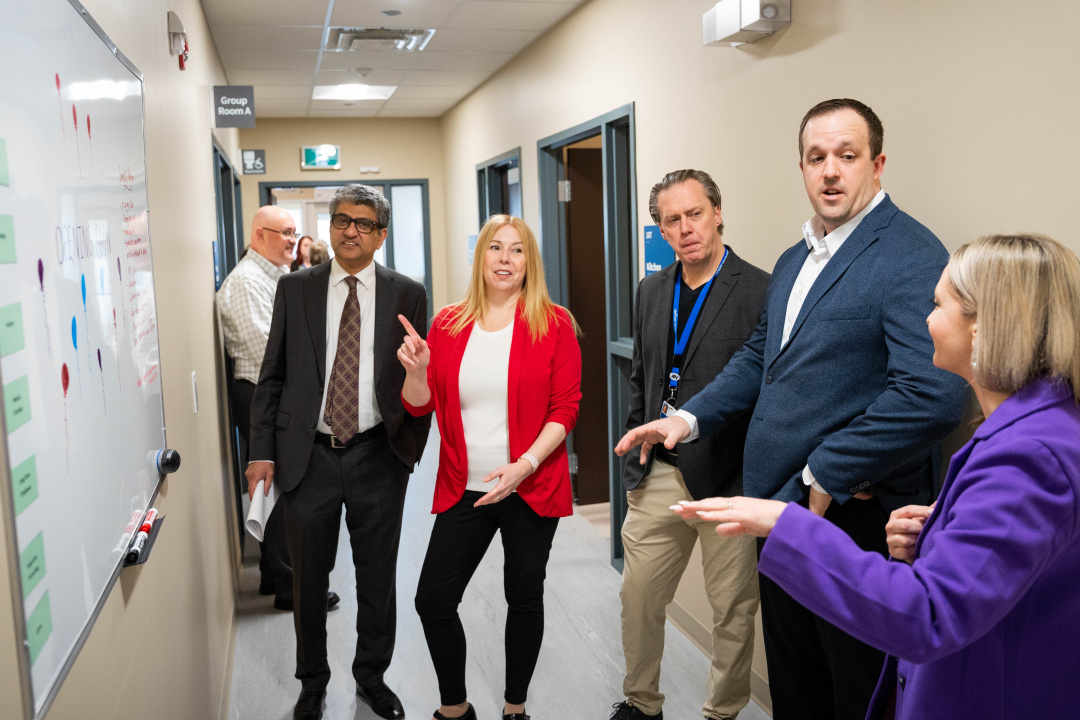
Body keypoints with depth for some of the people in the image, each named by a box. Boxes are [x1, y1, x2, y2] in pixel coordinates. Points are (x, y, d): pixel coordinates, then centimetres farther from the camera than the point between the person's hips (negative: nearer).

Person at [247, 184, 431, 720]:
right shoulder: (295, 289, 3)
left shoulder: (407, 294, 1)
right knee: (308, 580, 13)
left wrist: (412, 447, -2)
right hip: (308, 455, 1)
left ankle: (372, 677, 35)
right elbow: (271, 376, 4)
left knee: (377, 577, 13)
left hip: (378, 458, 0)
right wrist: (262, 451, -1)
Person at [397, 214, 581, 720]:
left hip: (531, 490, -2)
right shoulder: (448, 326, 4)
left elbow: (566, 408, -7)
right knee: (432, 601, 1)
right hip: (463, 490, 3)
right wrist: (416, 369, -13)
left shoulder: (553, 324, -4)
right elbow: (421, 406, 8)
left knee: (524, 597, 11)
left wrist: (525, 465, -18)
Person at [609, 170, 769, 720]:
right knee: (638, 598, 15)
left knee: (733, 611, 10)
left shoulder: (761, 291, -11)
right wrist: (634, 460, 13)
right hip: (658, 476, 6)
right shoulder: (652, 291, 9)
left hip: (728, 483, -5)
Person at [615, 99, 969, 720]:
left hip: (855, 518, -8)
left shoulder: (913, 257, -17)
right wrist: (691, 418, 10)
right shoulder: (794, 260, 13)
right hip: (783, 508, 8)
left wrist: (825, 476, -21)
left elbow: (934, 393, -28)